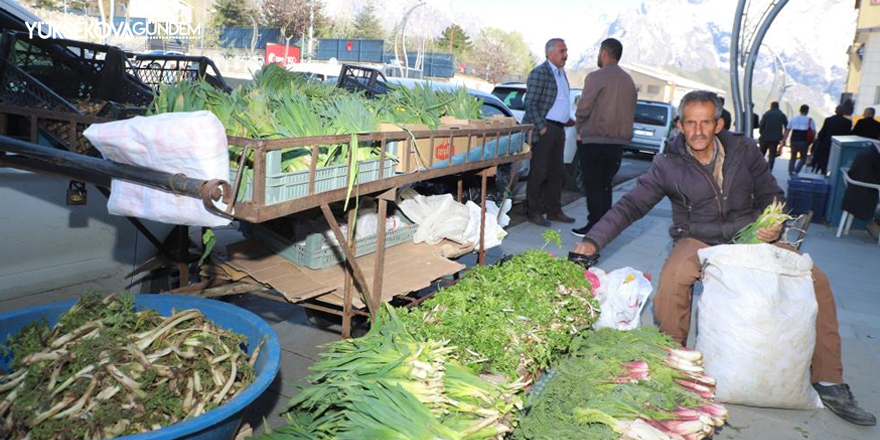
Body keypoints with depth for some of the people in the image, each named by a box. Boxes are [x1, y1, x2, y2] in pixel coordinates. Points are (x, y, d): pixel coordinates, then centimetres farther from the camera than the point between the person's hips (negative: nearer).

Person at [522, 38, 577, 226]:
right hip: (544, 129, -9)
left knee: (557, 172, 11)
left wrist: (567, 119, 11)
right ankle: (533, 212, 5)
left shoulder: (561, 73, 18)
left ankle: (554, 210, 20)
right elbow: (530, 103, -15)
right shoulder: (539, 73, -9)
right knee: (539, 172, -3)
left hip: (558, 129, 9)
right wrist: (542, 127, -18)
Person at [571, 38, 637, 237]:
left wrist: (580, 129, 6)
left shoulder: (596, 77, -10)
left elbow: (583, 109, -11)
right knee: (605, 185, 14)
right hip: (618, 140, 7)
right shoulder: (628, 80, 12)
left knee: (593, 186, -1)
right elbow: (631, 111, 15)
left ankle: (594, 226, 0)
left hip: (594, 140, -7)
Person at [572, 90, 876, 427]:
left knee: (816, 279, -13)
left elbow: (772, 195, 10)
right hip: (698, 241, -3)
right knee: (672, 277, -36)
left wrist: (774, 225, -12)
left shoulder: (744, 150, 1)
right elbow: (630, 206, -12)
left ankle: (829, 383, -1)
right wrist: (593, 240, -25)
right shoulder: (668, 165, -7)